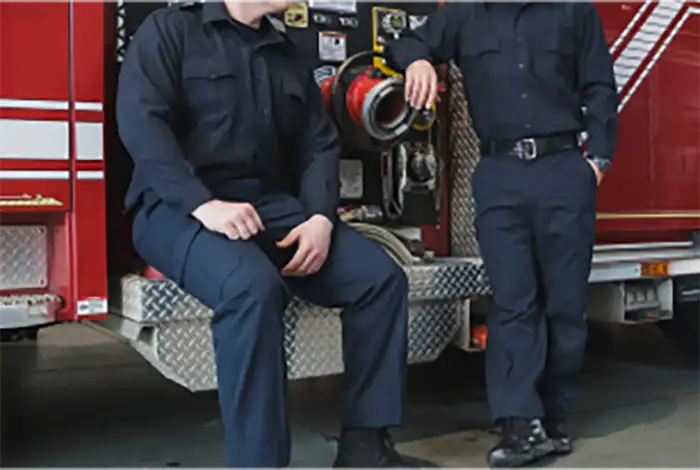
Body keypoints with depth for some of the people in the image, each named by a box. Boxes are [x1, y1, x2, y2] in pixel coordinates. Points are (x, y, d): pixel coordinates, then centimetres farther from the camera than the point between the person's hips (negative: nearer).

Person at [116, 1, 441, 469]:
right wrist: (203, 204, -25)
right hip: (181, 207, -6)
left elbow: (319, 144, 13)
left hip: (274, 206, 6)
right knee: (253, 286, -36)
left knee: (381, 275, -11)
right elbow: (141, 121, -12)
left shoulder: (288, 55, 19)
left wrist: (320, 217, -6)